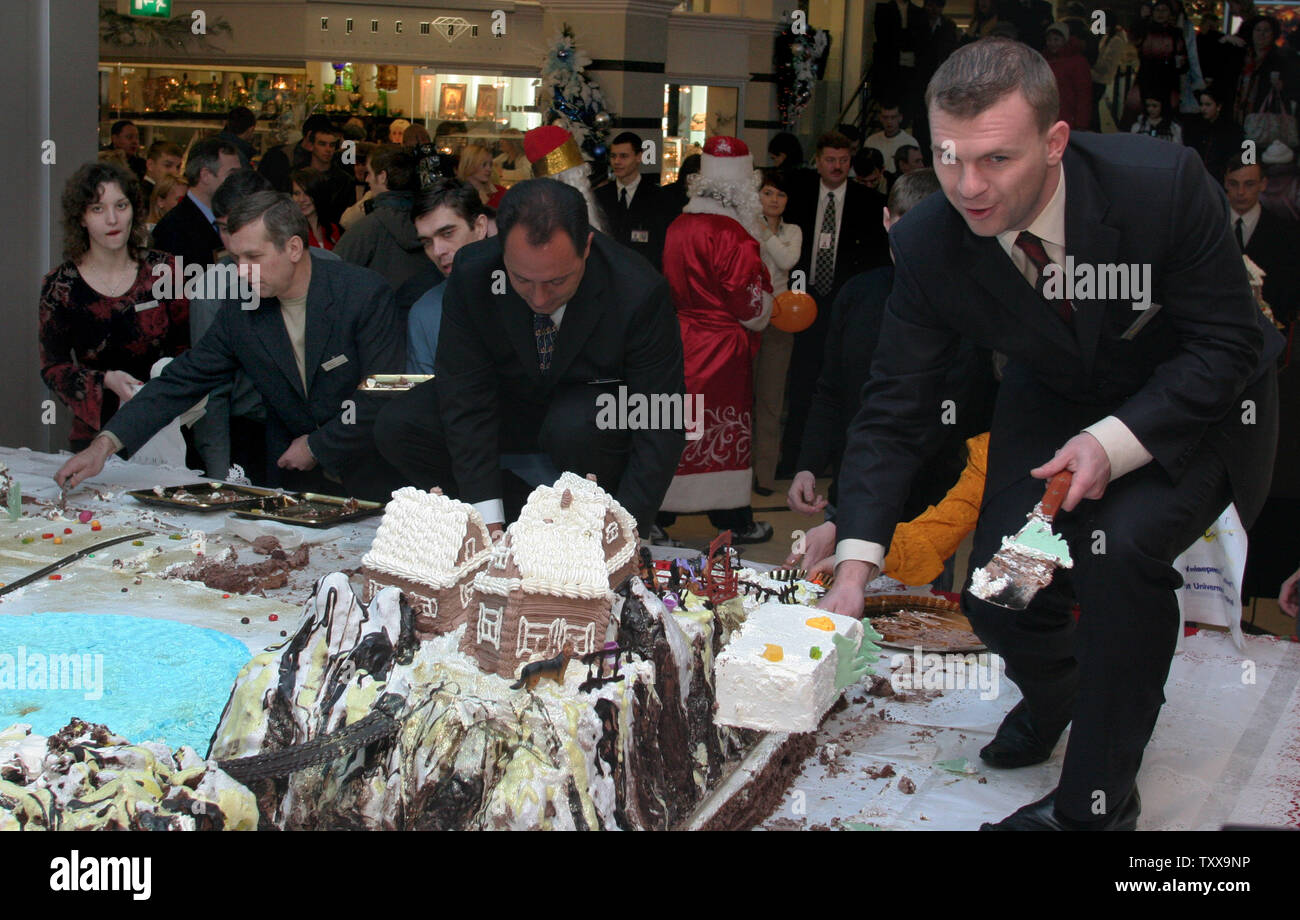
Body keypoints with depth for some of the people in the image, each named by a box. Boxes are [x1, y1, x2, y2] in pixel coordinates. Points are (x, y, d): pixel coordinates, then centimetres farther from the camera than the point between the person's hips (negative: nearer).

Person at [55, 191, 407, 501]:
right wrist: (105, 444, -8)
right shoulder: (240, 315, 1)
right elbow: (180, 382, 2)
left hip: (370, 481, -4)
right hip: (293, 484, 4)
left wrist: (316, 446, -8)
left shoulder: (365, 295, -11)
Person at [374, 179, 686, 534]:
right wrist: (490, 522, -28)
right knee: (397, 426, -19)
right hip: (512, 394, 3)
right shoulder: (471, 274, -24)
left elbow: (661, 427, -26)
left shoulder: (640, 292, -30)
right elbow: (465, 398, -21)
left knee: (576, 428, -38)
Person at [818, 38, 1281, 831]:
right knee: (997, 594, -11)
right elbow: (895, 410, -16)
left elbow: (1229, 343, -20)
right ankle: (1053, 693, 30)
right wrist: (856, 564, -25)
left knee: (1120, 546, -30)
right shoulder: (929, 245, -23)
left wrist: (1117, 441, -33)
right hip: (1057, 401, 3)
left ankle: (1097, 801, -9)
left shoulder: (1165, 184, -32)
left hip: (1192, 407, -3)